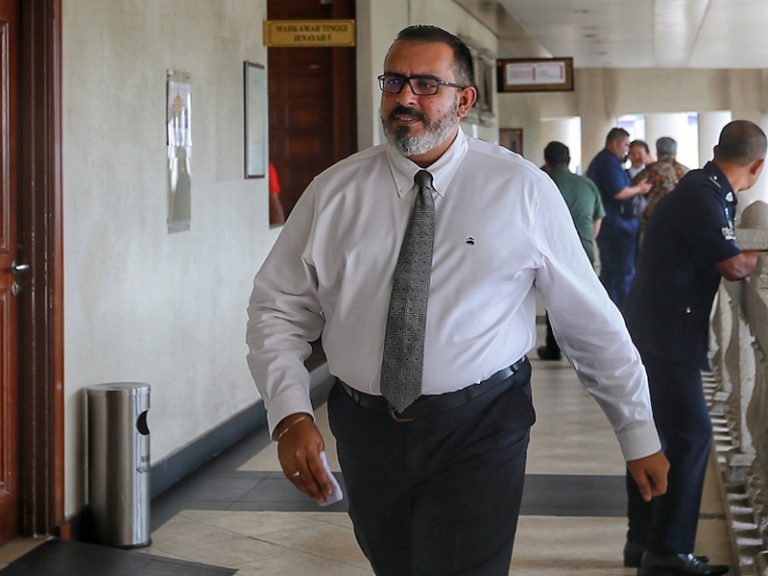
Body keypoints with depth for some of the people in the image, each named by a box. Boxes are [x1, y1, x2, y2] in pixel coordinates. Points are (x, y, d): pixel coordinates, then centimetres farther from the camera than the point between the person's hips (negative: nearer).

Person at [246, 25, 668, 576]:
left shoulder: (522, 190, -6)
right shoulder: (333, 192, 0)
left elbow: (590, 317, -1)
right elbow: (277, 309, 2)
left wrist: (640, 434, 4)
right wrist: (291, 415, -14)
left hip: (481, 430, -3)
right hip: (367, 427, 3)